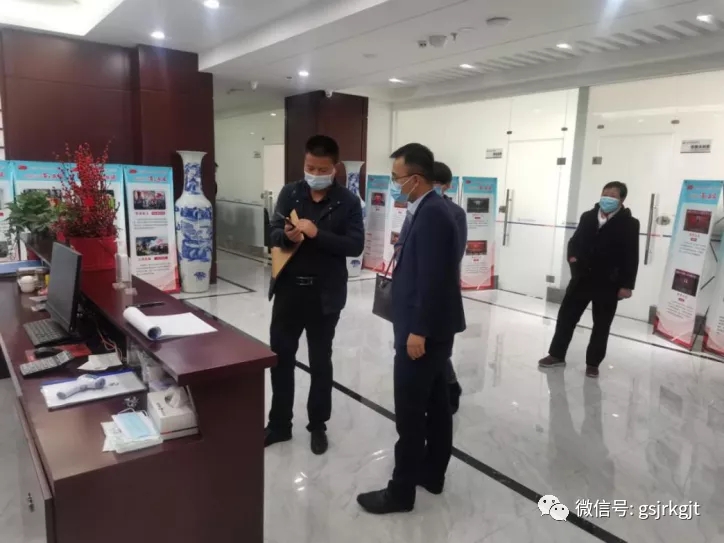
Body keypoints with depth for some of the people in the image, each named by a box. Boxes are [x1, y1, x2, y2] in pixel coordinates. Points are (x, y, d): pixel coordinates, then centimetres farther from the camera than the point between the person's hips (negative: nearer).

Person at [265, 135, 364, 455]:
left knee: (320, 361, 12)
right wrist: (287, 235, -22)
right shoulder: (289, 194, 4)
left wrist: (317, 234, -24)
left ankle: (318, 426, 29)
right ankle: (279, 424, 29)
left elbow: (355, 246, -13)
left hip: (324, 294, -3)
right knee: (281, 357, 11)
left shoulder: (348, 202, -5)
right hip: (288, 289, 3)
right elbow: (273, 233, 0)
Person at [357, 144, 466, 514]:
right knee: (435, 404, 18)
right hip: (432, 328, 10)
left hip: (423, 331, -10)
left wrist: (417, 331, -22)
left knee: (410, 412, 0)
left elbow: (432, 278, -24)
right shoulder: (430, 210, 12)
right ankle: (431, 473, 32)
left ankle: (401, 491, 13)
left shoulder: (431, 214, -20)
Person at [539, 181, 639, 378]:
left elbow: (632, 257, -9)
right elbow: (575, 240, 15)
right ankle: (557, 355, 21)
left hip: (608, 283, -3)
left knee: (601, 325, 8)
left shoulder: (629, 224, -6)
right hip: (582, 277, 4)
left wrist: (627, 285, -13)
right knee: (566, 316, 8)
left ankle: (593, 363, 21)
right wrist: (572, 255, -7)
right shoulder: (587, 217, 6)